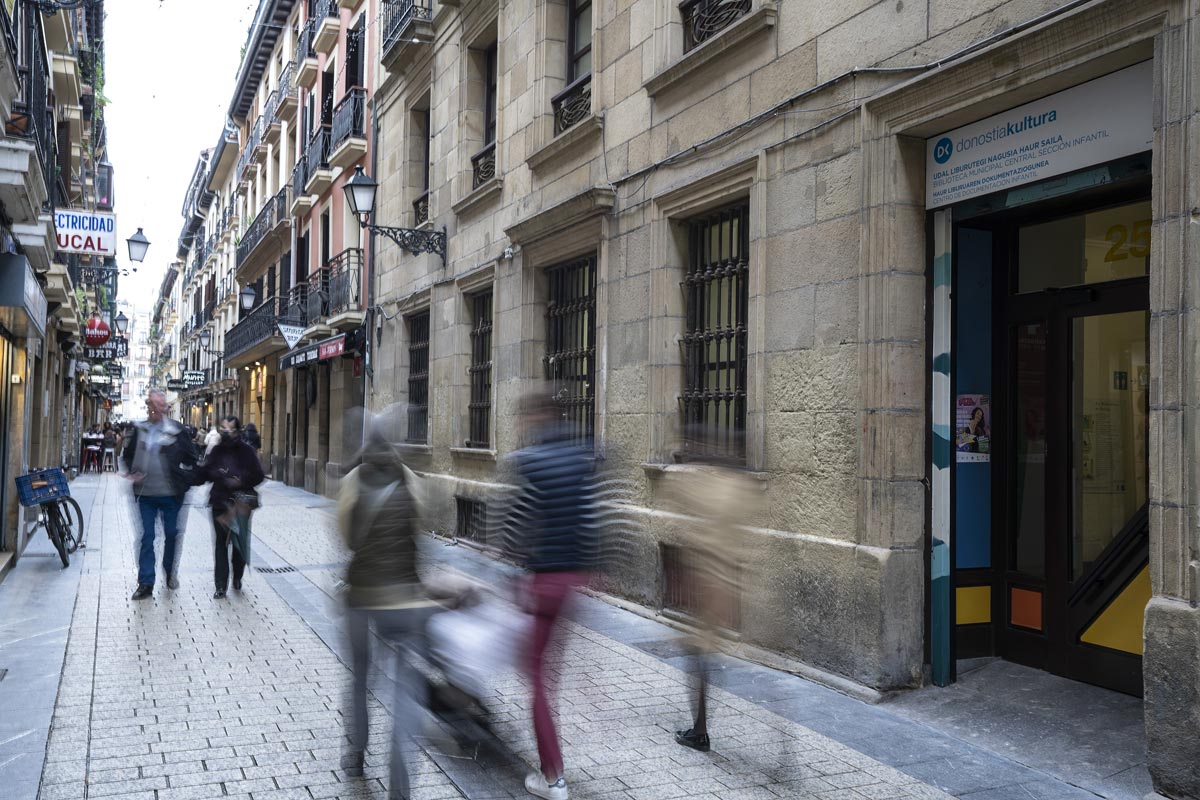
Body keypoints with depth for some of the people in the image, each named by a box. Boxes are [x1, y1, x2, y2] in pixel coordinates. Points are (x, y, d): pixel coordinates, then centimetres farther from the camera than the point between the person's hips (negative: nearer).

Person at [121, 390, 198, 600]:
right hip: (145, 493, 2)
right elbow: (127, 454, 16)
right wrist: (131, 472, -1)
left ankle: (171, 573, 31)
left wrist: (185, 482, -7)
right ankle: (145, 583, 7)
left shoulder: (176, 430, -4)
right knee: (146, 537, 2)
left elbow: (190, 458, 1)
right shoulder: (139, 429, 4)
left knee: (171, 534, 11)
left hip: (170, 493, -2)